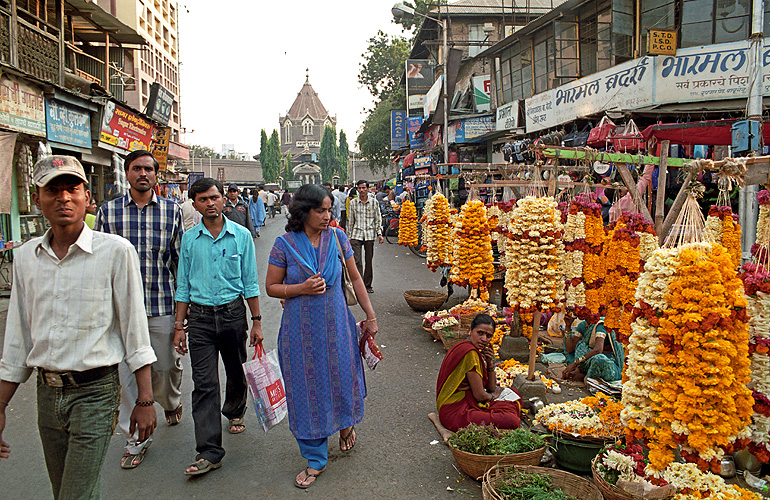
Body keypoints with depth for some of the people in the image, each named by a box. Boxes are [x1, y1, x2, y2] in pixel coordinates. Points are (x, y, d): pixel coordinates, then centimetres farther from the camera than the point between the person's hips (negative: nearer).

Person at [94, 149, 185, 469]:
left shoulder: (172, 210, 4)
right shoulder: (108, 211, 4)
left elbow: (180, 259, 6)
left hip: (162, 305, 0)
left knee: (167, 365, 11)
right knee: (126, 373, 3)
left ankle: (172, 403, 45)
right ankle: (136, 440, 18)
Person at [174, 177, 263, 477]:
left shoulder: (241, 235, -1)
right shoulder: (189, 238, 2)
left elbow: (250, 282, 3)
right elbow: (183, 285, 7)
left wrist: (256, 322, 1)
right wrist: (179, 325, 3)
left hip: (233, 313, 0)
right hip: (200, 317, 0)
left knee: (237, 373, 16)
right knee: (204, 383, -5)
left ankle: (234, 413, 46)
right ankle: (209, 451, -2)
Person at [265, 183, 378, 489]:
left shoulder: (337, 238, -1)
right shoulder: (285, 244, -6)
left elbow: (355, 278, 7)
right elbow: (271, 286, 0)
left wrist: (370, 316, 6)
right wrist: (302, 288, -16)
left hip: (335, 325, 1)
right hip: (300, 329, -1)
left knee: (341, 378, 12)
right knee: (306, 389, 6)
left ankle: (345, 423, 47)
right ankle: (315, 459, 22)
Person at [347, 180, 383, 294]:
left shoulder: (374, 202, 5)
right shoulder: (353, 203, 5)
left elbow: (378, 219, 9)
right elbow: (350, 221, 10)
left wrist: (379, 234, 1)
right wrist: (349, 236, 9)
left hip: (370, 234, 1)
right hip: (356, 234, 0)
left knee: (369, 261, 6)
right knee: (357, 261, -10)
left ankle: (368, 285, 17)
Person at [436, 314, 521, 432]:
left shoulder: (476, 352, 10)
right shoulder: (470, 353, -21)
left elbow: (491, 388, 14)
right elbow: (480, 395, -18)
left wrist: (489, 362, -2)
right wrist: (493, 396, 6)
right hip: (455, 413, -11)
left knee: (514, 404, 16)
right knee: (512, 421, -23)